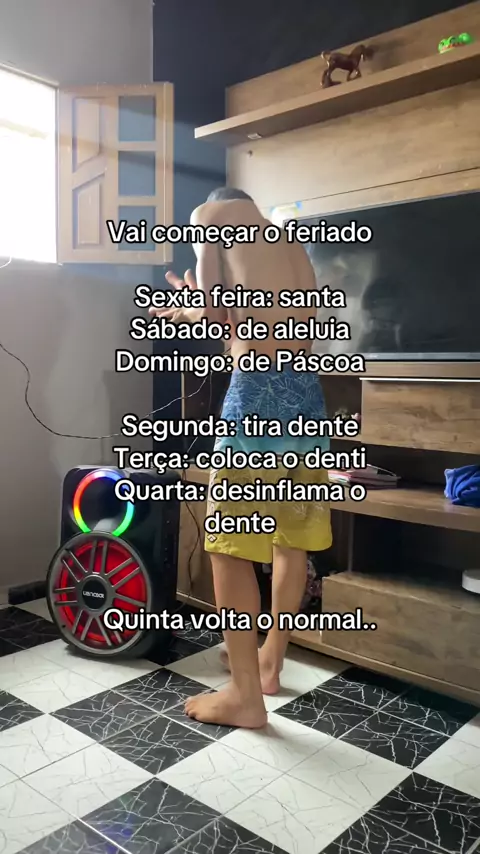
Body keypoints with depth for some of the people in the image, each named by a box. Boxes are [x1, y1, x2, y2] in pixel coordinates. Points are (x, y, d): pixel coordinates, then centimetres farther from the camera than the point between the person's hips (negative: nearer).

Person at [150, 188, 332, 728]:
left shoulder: (211, 213, 8)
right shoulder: (288, 239, 27)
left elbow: (214, 314, -1)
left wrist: (189, 310, 21)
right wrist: (201, 309, 33)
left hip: (262, 388, -8)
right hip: (308, 391, 8)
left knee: (230, 545, 2)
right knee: (292, 537, 16)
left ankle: (245, 695, 10)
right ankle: (270, 660, 32)